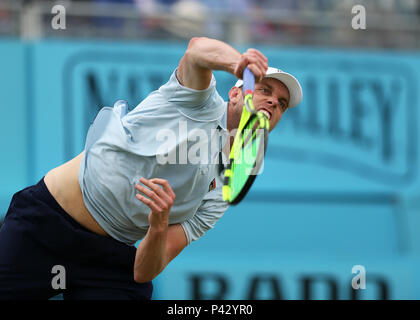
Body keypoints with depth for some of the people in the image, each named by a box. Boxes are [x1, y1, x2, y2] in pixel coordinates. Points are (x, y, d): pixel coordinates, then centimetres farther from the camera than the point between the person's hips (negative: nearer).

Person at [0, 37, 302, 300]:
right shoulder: (201, 98, -1)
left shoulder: (222, 194, 8)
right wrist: (237, 61, -50)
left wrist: (159, 227, -24)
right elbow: (198, 49, -27)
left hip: (111, 258, 4)